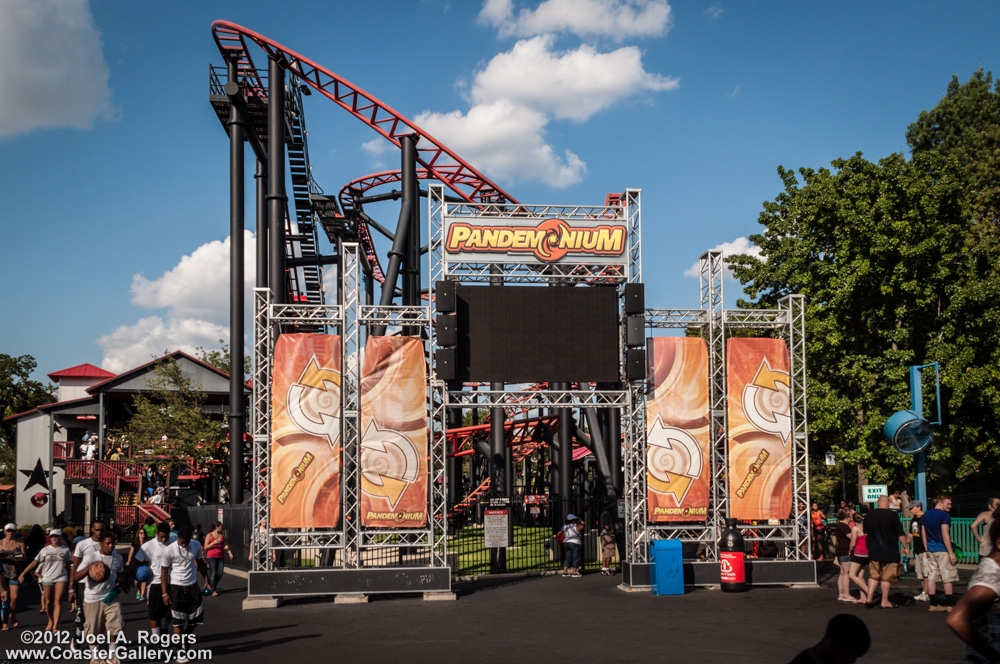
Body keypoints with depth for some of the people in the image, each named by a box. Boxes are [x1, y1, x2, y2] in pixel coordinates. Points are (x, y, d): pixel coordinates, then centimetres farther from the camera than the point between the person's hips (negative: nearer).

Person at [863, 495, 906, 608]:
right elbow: (900, 535, -10)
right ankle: (885, 602, 6)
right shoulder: (892, 515, -11)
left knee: (873, 575, 14)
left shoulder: (869, 515, 4)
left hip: (873, 551, 4)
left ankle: (869, 598, 9)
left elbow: (866, 532, 15)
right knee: (887, 577, 2)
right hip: (890, 552, -4)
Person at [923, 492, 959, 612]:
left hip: (931, 550, 7)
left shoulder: (926, 515, 12)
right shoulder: (944, 516, -12)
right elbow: (945, 535, -17)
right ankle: (949, 604, 0)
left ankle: (933, 604, 8)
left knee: (932, 577, 6)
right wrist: (951, 553, -14)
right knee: (948, 578, 0)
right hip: (943, 551, -7)